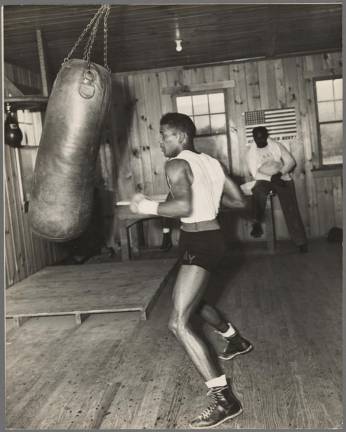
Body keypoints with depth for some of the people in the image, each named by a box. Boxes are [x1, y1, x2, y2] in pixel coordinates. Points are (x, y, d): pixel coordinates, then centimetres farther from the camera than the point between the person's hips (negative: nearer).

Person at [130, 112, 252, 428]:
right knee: (192, 300, 32)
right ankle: (237, 341, 50)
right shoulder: (212, 162, 12)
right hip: (212, 238, 10)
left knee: (179, 324, -13)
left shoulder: (176, 165, -12)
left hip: (198, 243, -10)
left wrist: (147, 206, -15)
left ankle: (225, 399, -14)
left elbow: (184, 205, -29)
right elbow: (239, 201, 13)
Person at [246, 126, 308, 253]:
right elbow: (255, 173, -5)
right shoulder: (251, 152, 3)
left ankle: (300, 241, -13)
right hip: (264, 180, 0)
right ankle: (257, 223, -38)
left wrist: (280, 173, -17)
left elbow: (291, 161, 1)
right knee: (258, 190, -37)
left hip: (282, 179, 0)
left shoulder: (277, 145, 5)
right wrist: (271, 179, -20)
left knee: (291, 208, -15)